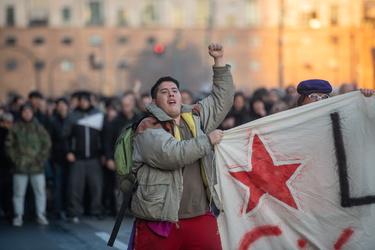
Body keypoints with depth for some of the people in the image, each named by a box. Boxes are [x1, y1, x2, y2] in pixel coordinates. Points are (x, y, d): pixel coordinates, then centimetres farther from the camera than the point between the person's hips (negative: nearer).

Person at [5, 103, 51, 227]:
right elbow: (9, 144, 5)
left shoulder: (39, 127, 4)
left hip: (37, 166, 1)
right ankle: (18, 216, 11)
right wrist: (15, 158, -3)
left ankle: (41, 215, 12)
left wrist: (42, 158, -2)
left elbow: (47, 144, 6)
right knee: (18, 193, 2)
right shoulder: (16, 127, 2)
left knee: (40, 192, 1)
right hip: (20, 166, 0)